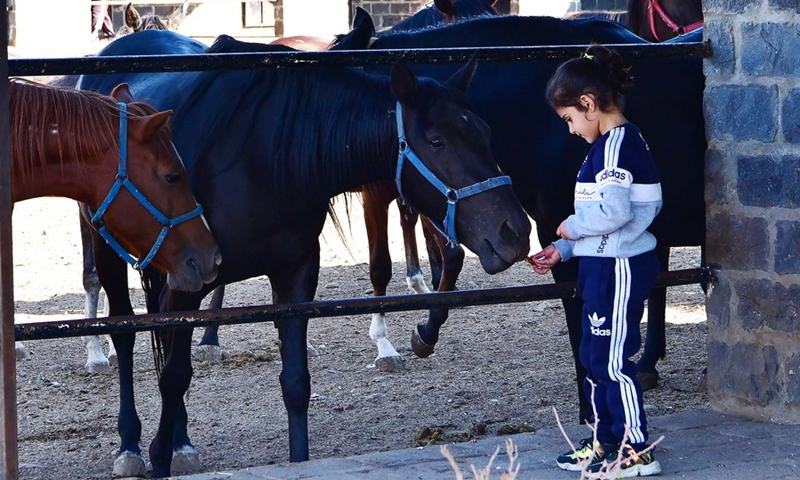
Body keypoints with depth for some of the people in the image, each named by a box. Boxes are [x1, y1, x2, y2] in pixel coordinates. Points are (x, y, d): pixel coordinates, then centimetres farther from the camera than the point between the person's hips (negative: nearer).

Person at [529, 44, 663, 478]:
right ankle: (605, 442, 25)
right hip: (603, 265, 11)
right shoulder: (611, 143, 15)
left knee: (613, 360, -5)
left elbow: (613, 212, -27)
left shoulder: (617, 144, -17)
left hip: (619, 268, -11)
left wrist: (572, 226, -11)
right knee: (594, 356, 16)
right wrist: (564, 249, 15)